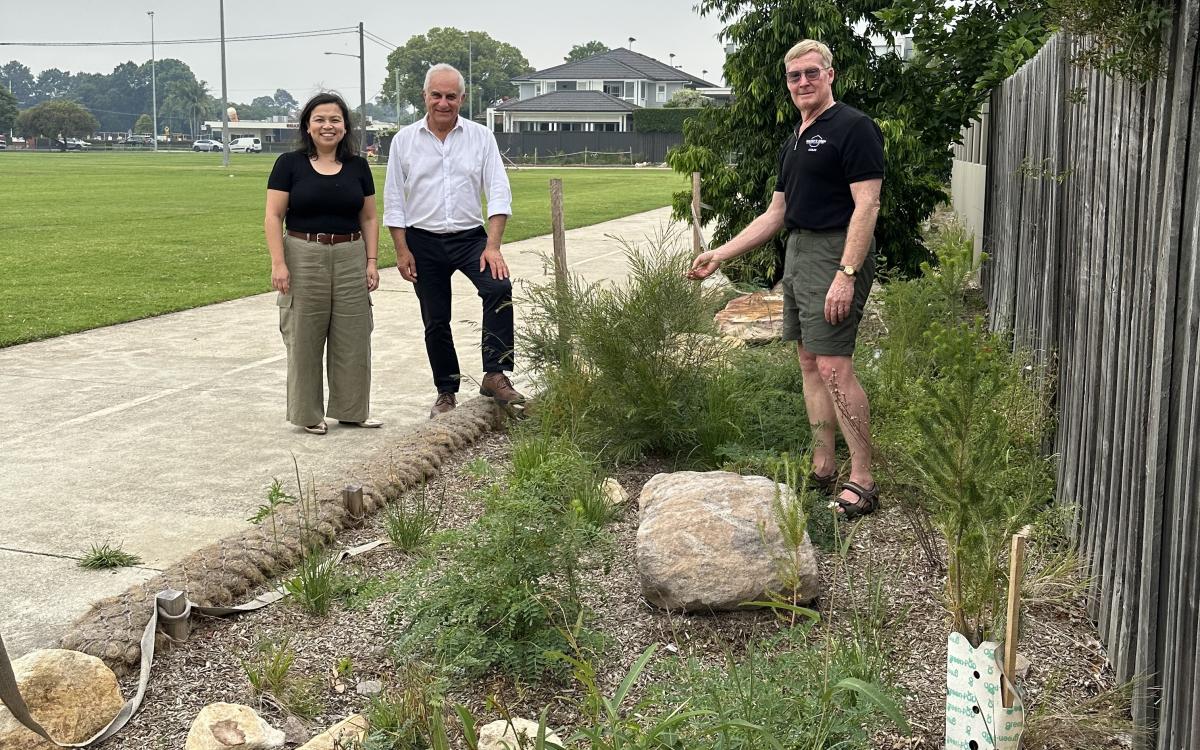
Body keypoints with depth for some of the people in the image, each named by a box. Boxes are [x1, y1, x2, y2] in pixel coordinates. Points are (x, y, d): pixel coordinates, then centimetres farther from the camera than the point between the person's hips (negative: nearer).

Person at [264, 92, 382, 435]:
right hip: (304, 259, -3)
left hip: (350, 259, 3)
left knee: (353, 339, 6)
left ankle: (351, 410, 20)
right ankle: (308, 414, 14)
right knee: (305, 340, 3)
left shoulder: (358, 167, 8)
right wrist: (278, 263, -12)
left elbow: (369, 218, 11)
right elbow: (273, 217, -4)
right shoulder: (290, 164, -2)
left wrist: (372, 261, 3)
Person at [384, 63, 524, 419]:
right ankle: (447, 392, 22)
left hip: (470, 237, -1)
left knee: (499, 288, -27)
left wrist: (493, 246, -14)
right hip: (423, 242, 1)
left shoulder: (481, 137, 0)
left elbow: (498, 193, -4)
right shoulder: (405, 140, 2)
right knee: (435, 322, 7)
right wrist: (402, 251, -3)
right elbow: (393, 199, 4)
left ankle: (495, 375, -22)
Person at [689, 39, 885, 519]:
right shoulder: (794, 142, 19)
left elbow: (866, 205, -16)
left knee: (834, 367, -13)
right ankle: (822, 470, 18)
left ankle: (862, 482, -7)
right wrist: (719, 255, 20)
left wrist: (846, 274, -24)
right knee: (809, 363, 10)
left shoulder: (852, 128, -8)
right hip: (798, 253, 9)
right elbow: (775, 215, 23)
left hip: (835, 255, -9)